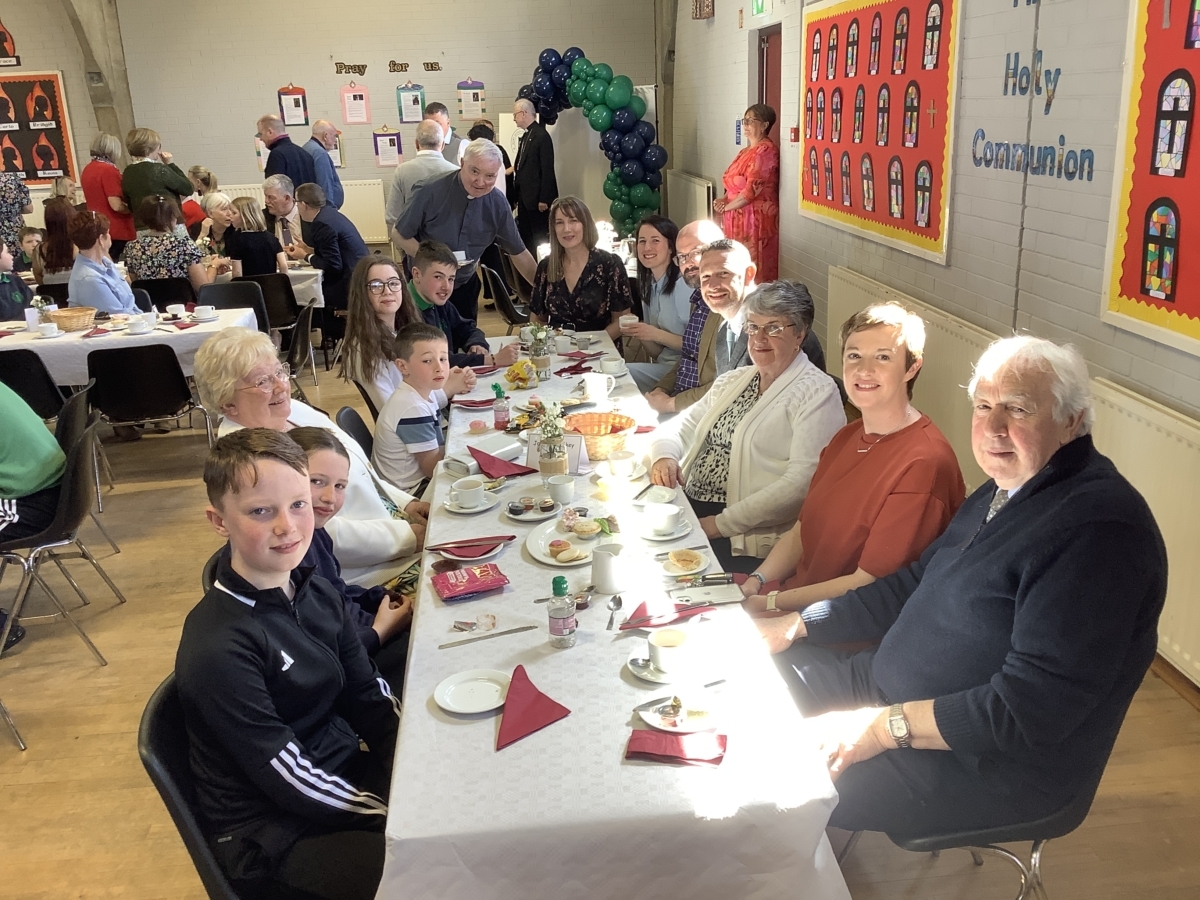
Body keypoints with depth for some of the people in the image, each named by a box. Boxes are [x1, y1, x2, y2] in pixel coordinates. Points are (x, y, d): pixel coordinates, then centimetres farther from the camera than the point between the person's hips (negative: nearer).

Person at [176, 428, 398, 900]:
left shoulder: (316, 594, 0)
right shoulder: (218, 644, -23)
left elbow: (371, 698, 5)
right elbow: (289, 779, -20)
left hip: (347, 775, 7)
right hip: (273, 835, -7)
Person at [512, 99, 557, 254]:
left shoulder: (541, 136, -14)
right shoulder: (526, 136, 13)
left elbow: (547, 170, -18)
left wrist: (544, 199, -19)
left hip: (537, 197, -9)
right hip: (525, 196, 9)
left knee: (540, 236, 0)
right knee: (525, 237, 12)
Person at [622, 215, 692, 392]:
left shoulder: (687, 283, -12)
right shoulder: (648, 287, 11)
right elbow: (656, 352, 13)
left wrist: (657, 335, -19)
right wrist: (639, 334, -6)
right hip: (663, 367, 6)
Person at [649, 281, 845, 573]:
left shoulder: (816, 393, -6)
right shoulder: (732, 380, 19)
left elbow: (803, 483, -17)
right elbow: (680, 427, 19)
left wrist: (721, 524, -20)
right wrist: (665, 456, -6)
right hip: (687, 506, 7)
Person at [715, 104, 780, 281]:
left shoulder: (766, 151, -13)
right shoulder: (747, 151, 17)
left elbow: (752, 190, -19)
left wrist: (726, 206, -9)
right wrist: (724, 199, 3)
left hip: (755, 218, -9)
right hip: (739, 217, 9)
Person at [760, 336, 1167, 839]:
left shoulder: (1097, 525, -25)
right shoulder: (1009, 488, 7)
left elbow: (1031, 706, -29)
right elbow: (917, 584, 15)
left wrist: (886, 726, -25)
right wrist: (797, 625, 7)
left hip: (999, 764, -9)